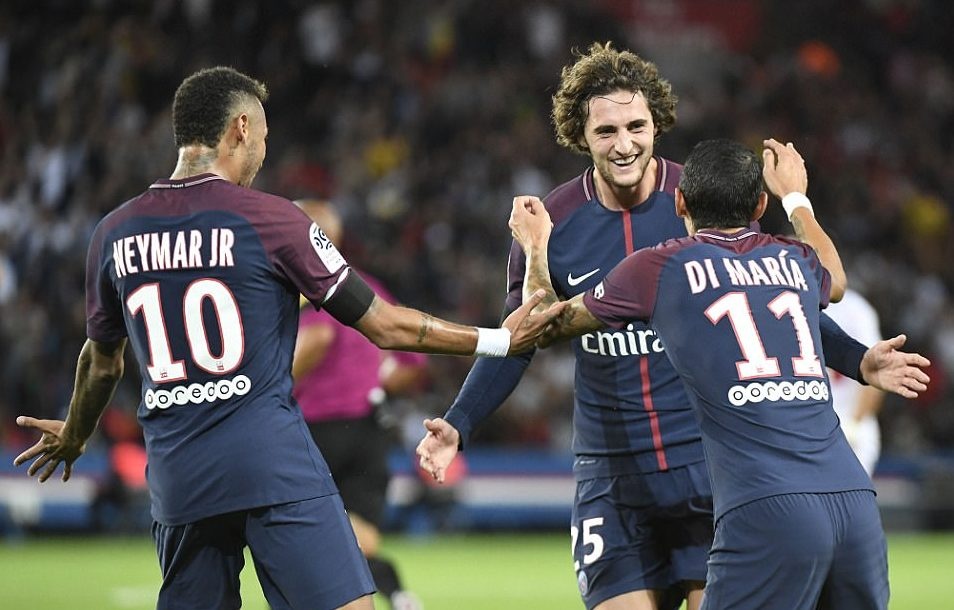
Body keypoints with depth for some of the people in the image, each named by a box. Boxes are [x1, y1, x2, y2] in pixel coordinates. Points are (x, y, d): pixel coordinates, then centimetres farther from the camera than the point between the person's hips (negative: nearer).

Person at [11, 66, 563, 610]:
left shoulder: (114, 235, 8)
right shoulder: (270, 219, -4)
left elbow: (103, 361, 22)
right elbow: (384, 326, 0)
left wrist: (75, 435, 42)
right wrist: (498, 341, 10)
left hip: (176, 480, 5)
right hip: (274, 465, -5)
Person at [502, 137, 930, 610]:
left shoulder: (657, 269, 8)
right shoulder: (796, 261, 20)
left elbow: (549, 324, 24)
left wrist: (536, 248, 42)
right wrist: (796, 196, 64)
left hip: (767, 510, -5)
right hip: (856, 501, 5)